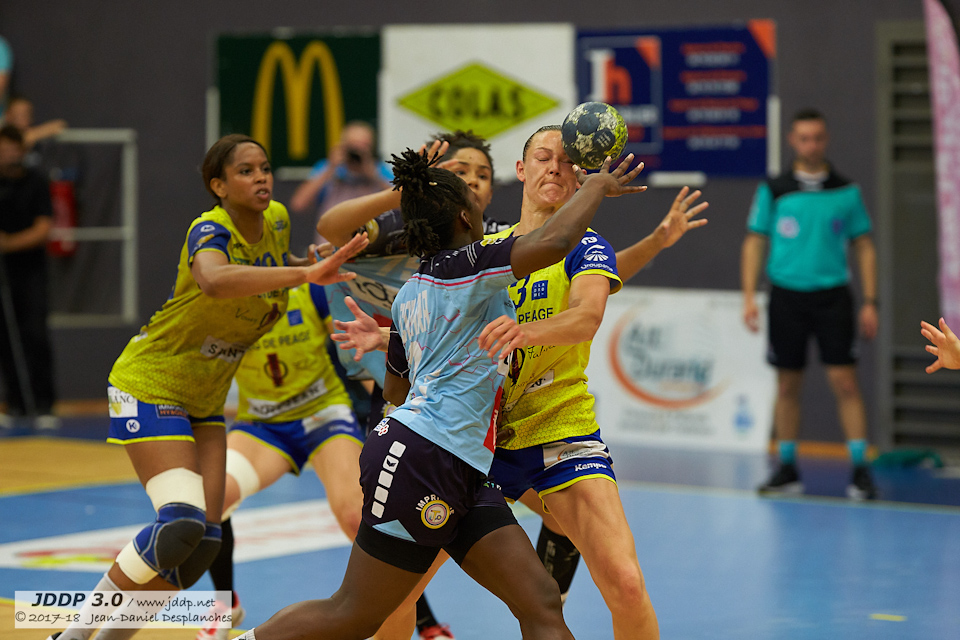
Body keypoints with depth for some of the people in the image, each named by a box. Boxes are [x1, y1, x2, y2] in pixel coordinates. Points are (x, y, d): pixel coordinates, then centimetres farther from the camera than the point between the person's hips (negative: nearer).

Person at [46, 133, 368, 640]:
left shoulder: (276, 222, -1)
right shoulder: (210, 231, -24)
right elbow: (214, 280, -50)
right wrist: (305, 274, -59)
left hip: (204, 400, 8)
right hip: (148, 386, -8)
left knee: (204, 543, 0)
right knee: (182, 525, -23)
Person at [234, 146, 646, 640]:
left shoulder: (411, 293, 18)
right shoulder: (464, 265, -7)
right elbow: (554, 242, -22)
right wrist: (597, 185, -5)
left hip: (461, 477, 9)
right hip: (420, 461, -9)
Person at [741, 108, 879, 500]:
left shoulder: (846, 192, 5)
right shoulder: (773, 191, 4)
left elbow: (863, 247, 9)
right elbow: (755, 244, 7)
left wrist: (870, 302, 2)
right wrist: (749, 298, -3)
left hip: (832, 296, -1)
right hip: (787, 297, 1)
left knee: (845, 382, -7)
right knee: (788, 385, 6)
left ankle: (860, 469, -3)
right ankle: (787, 470, 15)